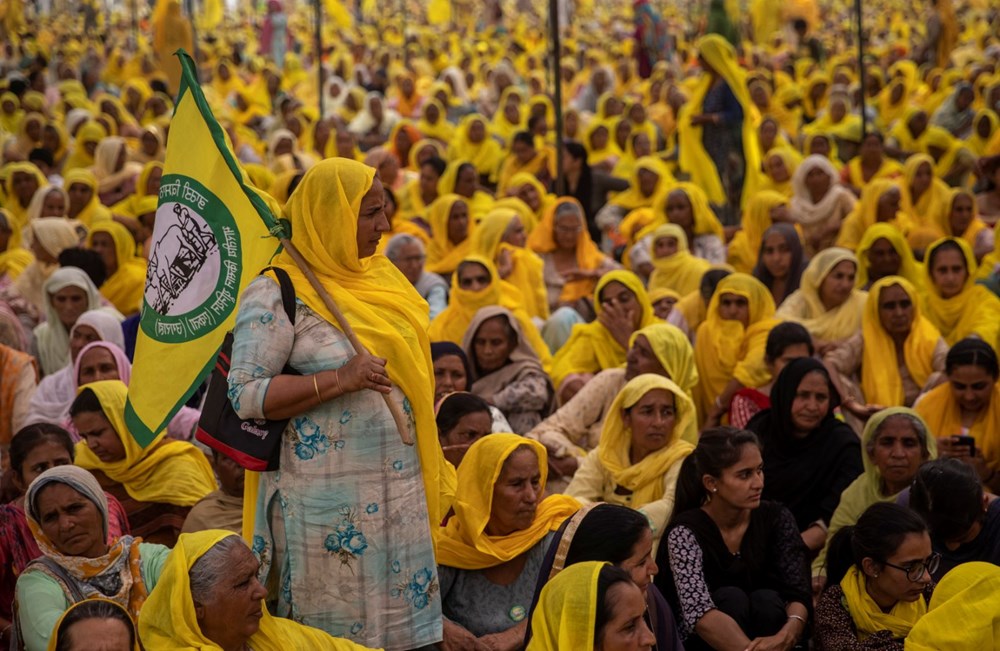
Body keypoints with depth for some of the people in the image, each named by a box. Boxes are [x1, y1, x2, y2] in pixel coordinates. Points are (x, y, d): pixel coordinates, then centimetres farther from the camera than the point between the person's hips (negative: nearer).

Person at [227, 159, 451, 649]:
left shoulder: (381, 277, 11)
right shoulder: (277, 294, -9)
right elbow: (244, 394, -14)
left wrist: (436, 478, 16)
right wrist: (338, 380, -23)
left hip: (400, 492, 6)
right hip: (328, 498, -6)